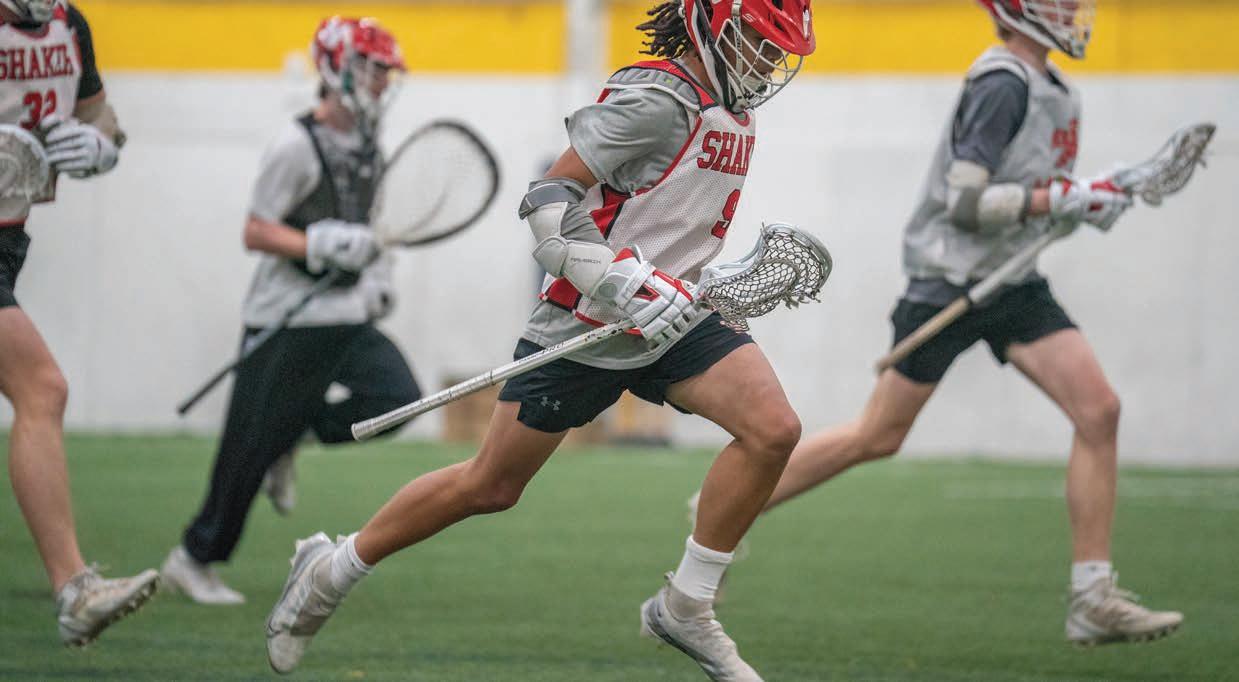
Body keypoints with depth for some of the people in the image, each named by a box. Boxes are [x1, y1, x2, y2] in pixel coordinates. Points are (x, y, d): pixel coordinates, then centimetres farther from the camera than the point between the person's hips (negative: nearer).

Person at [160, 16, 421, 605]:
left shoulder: (366, 146, 11)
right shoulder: (298, 145, -14)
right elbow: (256, 232, -14)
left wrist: (377, 273, 12)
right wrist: (322, 246, -26)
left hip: (346, 315, 8)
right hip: (288, 319, -8)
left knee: (398, 398, -12)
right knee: (251, 448, -4)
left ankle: (291, 433, 10)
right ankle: (194, 560, 12)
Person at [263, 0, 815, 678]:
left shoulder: (734, 114, 10)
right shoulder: (657, 99, -18)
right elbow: (549, 199, -23)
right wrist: (628, 286, -30)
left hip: (671, 319, 7)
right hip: (584, 322, -7)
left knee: (774, 429, -15)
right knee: (491, 486, 3)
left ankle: (685, 606, -4)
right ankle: (332, 568, 23)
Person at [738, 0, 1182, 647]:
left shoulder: (1054, 89, 11)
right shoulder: (1002, 85, -18)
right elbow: (965, 201, -22)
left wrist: (1088, 199, 3)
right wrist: (1063, 198, -25)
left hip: (1013, 284, 8)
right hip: (949, 279, -8)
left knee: (1099, 409, -7)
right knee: (876, 437, 1)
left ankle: (1092, 600, -5)